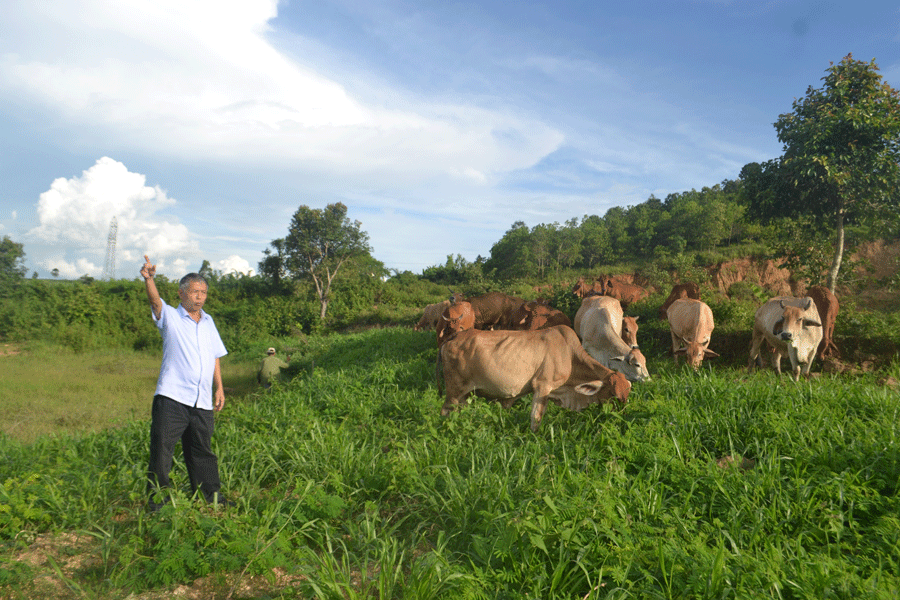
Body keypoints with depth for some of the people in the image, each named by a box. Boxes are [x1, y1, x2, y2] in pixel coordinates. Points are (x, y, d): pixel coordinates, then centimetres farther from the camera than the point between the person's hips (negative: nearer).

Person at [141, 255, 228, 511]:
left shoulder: (208, 322, 17)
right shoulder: (170, 317, 3)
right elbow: (155, 301, -19)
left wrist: (219, 387, 16)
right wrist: (149, 279, -38)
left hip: (203, 402, 4)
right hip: (172, 398, -4)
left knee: (203, 453, 14)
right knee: (161, 451, -3)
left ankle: (211, 499, 25)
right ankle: (157, 502, 8)